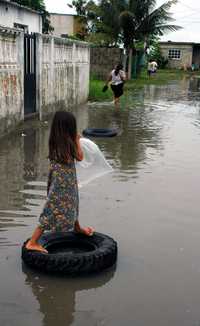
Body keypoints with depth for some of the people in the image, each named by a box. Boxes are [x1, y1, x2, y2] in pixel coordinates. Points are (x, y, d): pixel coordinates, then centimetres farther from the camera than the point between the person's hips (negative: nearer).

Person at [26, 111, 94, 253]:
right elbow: (80, 157, -8)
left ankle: (78, 228, 51)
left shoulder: (54, 141, 1)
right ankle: (33, 242, -4)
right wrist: (77, 140, 3)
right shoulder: (69, 141, -20)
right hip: (64, 179, -8)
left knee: (71, 204, 28)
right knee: (54, 211, -5)